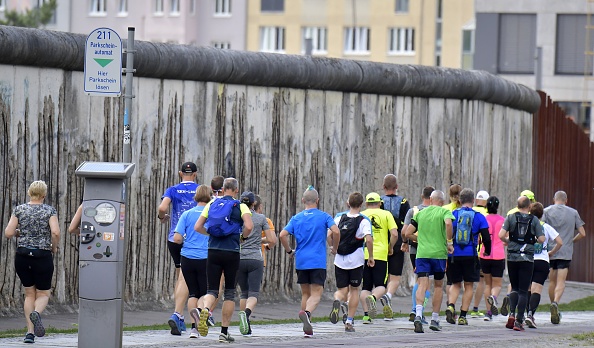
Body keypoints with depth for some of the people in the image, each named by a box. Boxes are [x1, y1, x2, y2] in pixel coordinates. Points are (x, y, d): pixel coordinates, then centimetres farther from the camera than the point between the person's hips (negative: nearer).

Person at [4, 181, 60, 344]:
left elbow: (8, 233, -5)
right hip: (42, 256, -2)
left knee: (29, 293, 15)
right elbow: (55, 232, -17)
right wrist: (54, 247, 1)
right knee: (43, 294, 11)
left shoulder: (19, 210, 1)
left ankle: (30, 332, 6)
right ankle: (36, 313, -24)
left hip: (22, 255, 2)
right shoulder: (50, 211, -4)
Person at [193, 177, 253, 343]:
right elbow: (249, 226, -17)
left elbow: (197, 227, 4)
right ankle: (224, 332, 10)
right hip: (232, 253, -2)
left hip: (213, 252, 2)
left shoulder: (212, 204, 8)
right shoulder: (240, 206, -1)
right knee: (229, 291, 10)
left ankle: (205, 310, -31)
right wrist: (243, 236, 4)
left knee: (212, 290, 4)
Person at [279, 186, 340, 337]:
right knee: (316, 294, -6)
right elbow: (335, 231, -15)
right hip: (318, 262, -3)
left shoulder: (296, 218, 7)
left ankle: (307, 329, 14)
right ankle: (307, 312, -37)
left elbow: (282, 235, -4)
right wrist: (334, 248, 1)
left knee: (305, 293, 14)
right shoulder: (324, 217, 0)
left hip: (301, 262, 3)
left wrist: (289, 251, 10)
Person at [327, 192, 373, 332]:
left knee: (342, 290, 8)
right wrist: (371, 257, -6)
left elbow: (329, 235, -3)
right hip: (356, 260, -2)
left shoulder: (339, 218, 5)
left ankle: (337, 300, -29)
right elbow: (368, 239, -17)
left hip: (339, 261, 2)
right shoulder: (363, 221, -6)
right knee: (354, 289, 14)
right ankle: (349, 322, 11)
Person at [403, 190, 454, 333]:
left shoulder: (420, 213, 13)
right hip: (439, 253, -2)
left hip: (422, 253, 2)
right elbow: (448, 223, -21)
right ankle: (435, 319, 17)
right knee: (438, 286, 13)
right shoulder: (444, 212, 3)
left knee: (422, 285, -7)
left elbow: (407, 234, 11)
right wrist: (449, 242, -10)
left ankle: (418, 315, -30)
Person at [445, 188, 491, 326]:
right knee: (468, 286, 8)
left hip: (454, 255, 1)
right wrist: (487, 251, 16)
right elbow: (486, 238, -2)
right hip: (470, 256, -1)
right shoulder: (478, 217, 0)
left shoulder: (452, 215, 2)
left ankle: (451, 306, -11)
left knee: (455, 284, 15)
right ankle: (463, 316, 3)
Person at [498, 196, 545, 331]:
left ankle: (512, 314, -3)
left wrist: (508, 241, 11)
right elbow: (541, 239, -5)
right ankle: (519, 321, -4)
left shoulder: (511, 218, 0)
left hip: (512, 257, 1)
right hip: (527, 258, -1)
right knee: (523, 290, 3)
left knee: (514, 288, 16)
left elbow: (501, 235, -9)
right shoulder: (534, 220, -1)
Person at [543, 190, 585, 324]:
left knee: (552, 281, 13)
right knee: (561, 282, -4)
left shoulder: (547, 211, 2)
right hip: (566, 252, -1)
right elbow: (582, 234, 5)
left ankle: (554, 311, 18)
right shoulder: (573, 213, 5)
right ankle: (556, 303, -29)